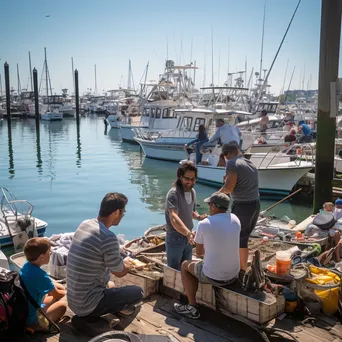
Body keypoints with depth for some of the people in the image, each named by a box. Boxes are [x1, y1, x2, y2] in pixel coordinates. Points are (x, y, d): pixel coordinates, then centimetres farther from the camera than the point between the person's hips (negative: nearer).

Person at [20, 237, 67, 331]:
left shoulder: (27, 265, -5)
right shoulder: (40, 275, -30)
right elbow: (57, 294, -12)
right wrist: (67, 292, 7)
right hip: (30, 319, -8)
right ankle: (36, 326, -9)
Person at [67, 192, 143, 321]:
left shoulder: (84, 224, 0)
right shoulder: (108, 238, -25)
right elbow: (120, 272, -8)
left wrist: (123, 262, 20)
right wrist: (128, 264, 13)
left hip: (73, 300, 8)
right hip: (87, 305, -8)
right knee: (137, 292, 3)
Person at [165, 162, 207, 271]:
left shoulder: (193, 192, 3)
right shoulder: (173, 193, -22)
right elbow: (173, 218, -36)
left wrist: (198, 217, -4)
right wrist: (188, 233, -50)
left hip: (188, 237, 7)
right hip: (175, 238, -7)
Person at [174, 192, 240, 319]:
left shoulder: (204, 224, -15)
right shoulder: (235, 219, -2)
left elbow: (199, 252, -1)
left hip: (212, 277, -5)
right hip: (234, 275, 5)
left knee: (185, 266, 22)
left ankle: (192, 307, 19)